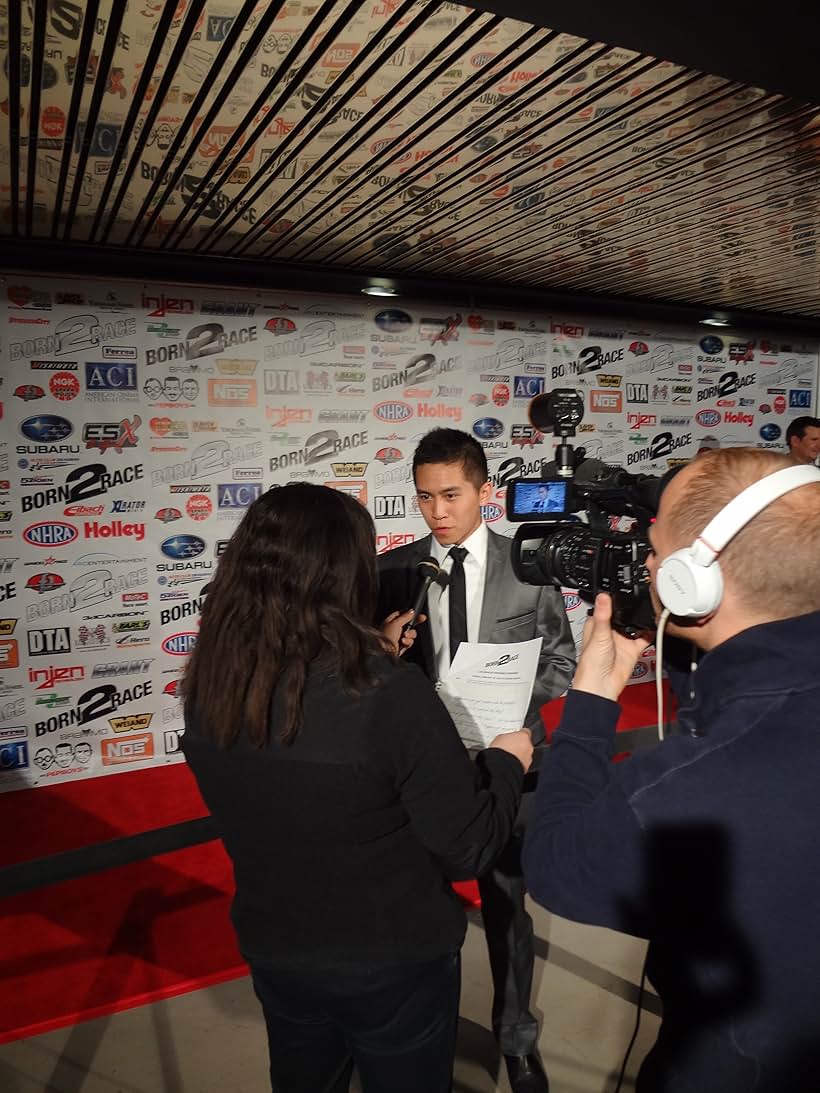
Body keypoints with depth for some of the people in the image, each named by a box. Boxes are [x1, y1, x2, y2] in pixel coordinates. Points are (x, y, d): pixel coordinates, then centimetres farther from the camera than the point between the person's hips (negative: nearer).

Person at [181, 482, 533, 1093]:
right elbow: (468, 848, -22)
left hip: (275, 955, 5)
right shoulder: (390, 695, -31)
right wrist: (507, 763, -4)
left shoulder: (210, 692, -15)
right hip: (394, 963, -4)